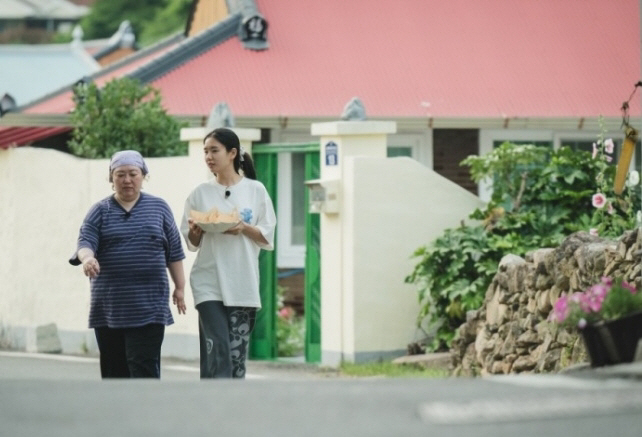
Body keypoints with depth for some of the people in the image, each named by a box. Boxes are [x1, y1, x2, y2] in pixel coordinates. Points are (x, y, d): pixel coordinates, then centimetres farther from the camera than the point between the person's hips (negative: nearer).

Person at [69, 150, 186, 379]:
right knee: (114, 368, 5)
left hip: (148, 307, -1)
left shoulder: (159, 208, 9)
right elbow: (85, 241, -6)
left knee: (144, 366, -10)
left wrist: (180, 287, 8)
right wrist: (88, 257, -28)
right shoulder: (100, 211, 7)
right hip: (110, 306, 1)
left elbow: (174, 251, 11)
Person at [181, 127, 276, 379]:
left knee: (237, 353, 2)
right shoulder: (200, 193, 6)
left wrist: (244, 228, -14)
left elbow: (267, 238, 4)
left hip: (243, 284, 0)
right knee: (217, 351, -12)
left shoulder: (255, 190, 4)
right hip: (209, 283, 0)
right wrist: (196, 230, -11)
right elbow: (192, 243, 10)